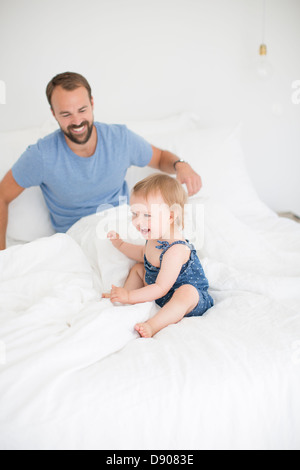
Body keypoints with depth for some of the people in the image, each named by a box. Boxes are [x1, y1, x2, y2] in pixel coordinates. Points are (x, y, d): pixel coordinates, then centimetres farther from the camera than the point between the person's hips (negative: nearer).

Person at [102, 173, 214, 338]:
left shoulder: (176, 250, -33)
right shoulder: (154, 237, -3)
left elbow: (161, 288, -33)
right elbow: (145, 254, 22)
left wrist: (129, 296, -31)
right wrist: (120, 244, 15)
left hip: (193, 298, -10)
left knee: (185, 293, -43)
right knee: (138, 268, 16)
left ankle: (152, 326, -48)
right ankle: (122, 303, 8)